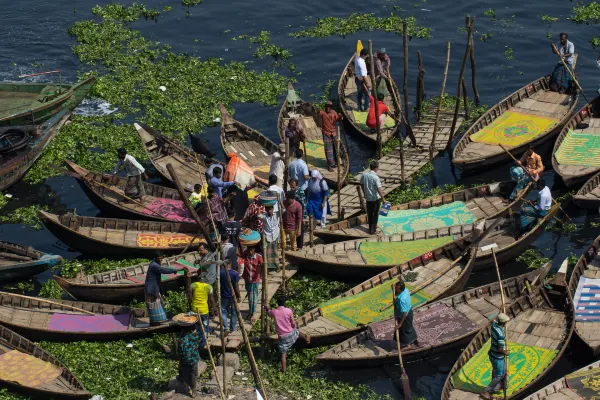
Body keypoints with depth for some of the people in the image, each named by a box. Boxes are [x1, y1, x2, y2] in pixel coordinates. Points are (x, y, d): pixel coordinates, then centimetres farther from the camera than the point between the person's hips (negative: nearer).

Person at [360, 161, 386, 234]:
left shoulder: (364, 175, -5)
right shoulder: (375, 177, -23)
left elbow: (362, 185, 8)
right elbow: (379, 189, -23)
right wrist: (383, 198, -13)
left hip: (368, 197, 5)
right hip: (376, 198, -5)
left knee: (369, 213, 17)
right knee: (375, 214, 9)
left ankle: (370, 228, 27)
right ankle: (373, 229, 14)